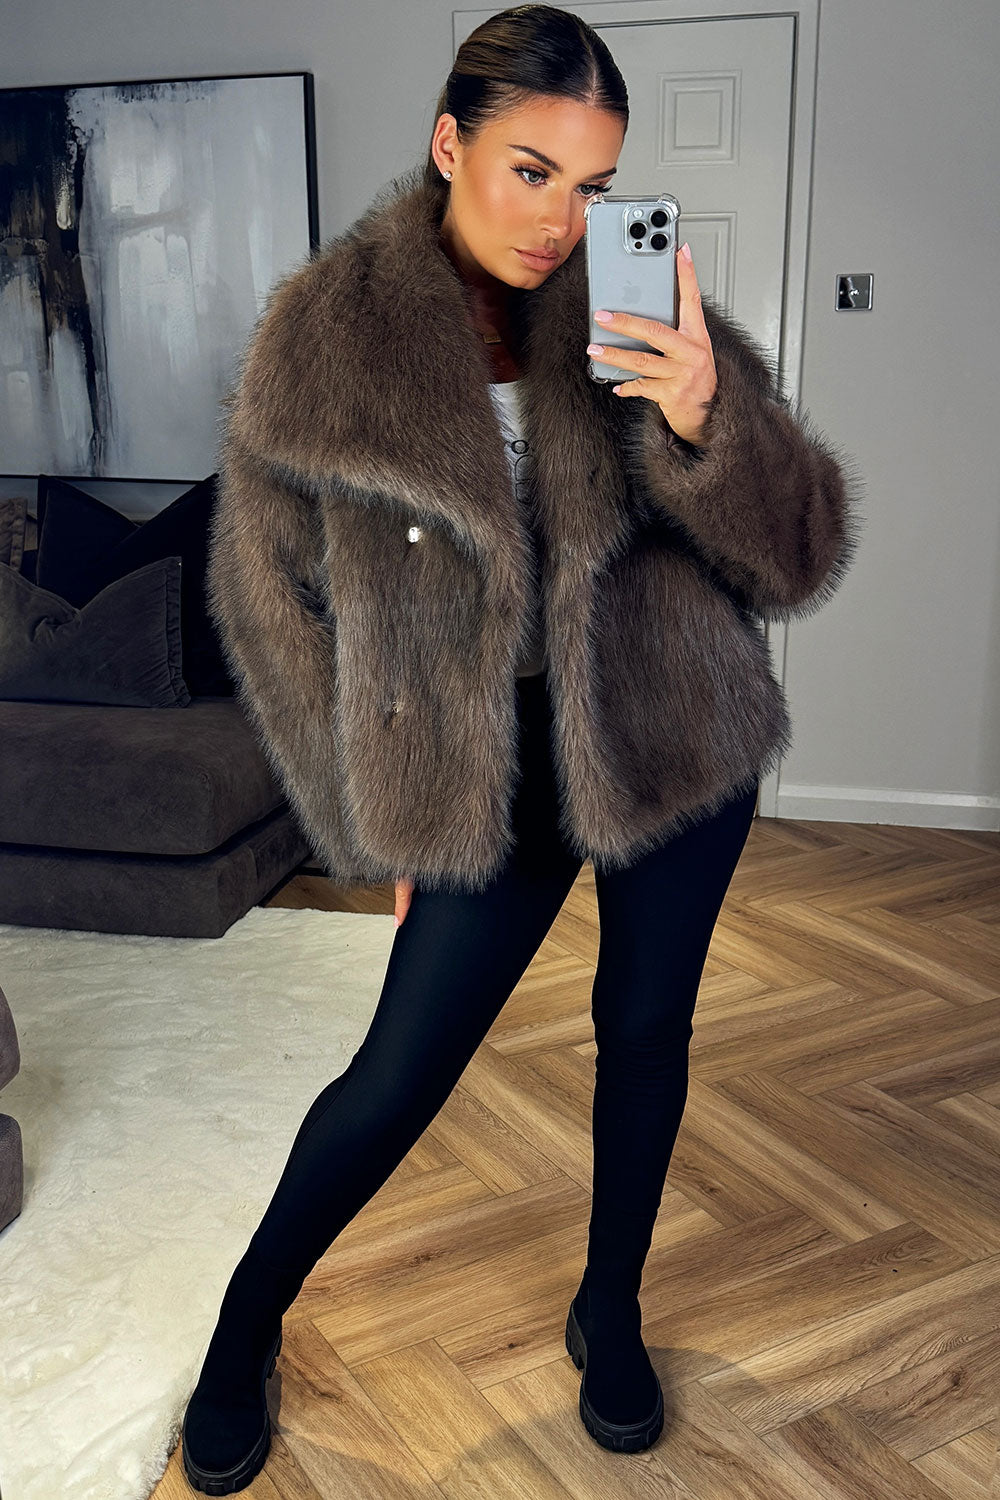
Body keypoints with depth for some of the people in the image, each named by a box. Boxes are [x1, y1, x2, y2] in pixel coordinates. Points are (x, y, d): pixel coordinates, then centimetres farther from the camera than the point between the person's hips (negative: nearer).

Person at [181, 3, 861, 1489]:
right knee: (398, 1074, 4)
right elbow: (273, 592, -1)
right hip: (484, 765, -1)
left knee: (645, 1028, 14)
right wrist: (378, 808, 1)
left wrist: (707, 423, -30)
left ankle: (610, 1309, 40)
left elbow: (804, 556, -10)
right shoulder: (322, 336, -12)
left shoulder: (640, 311, -8)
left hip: (673, 734, 2)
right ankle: (248, 1323, 31)